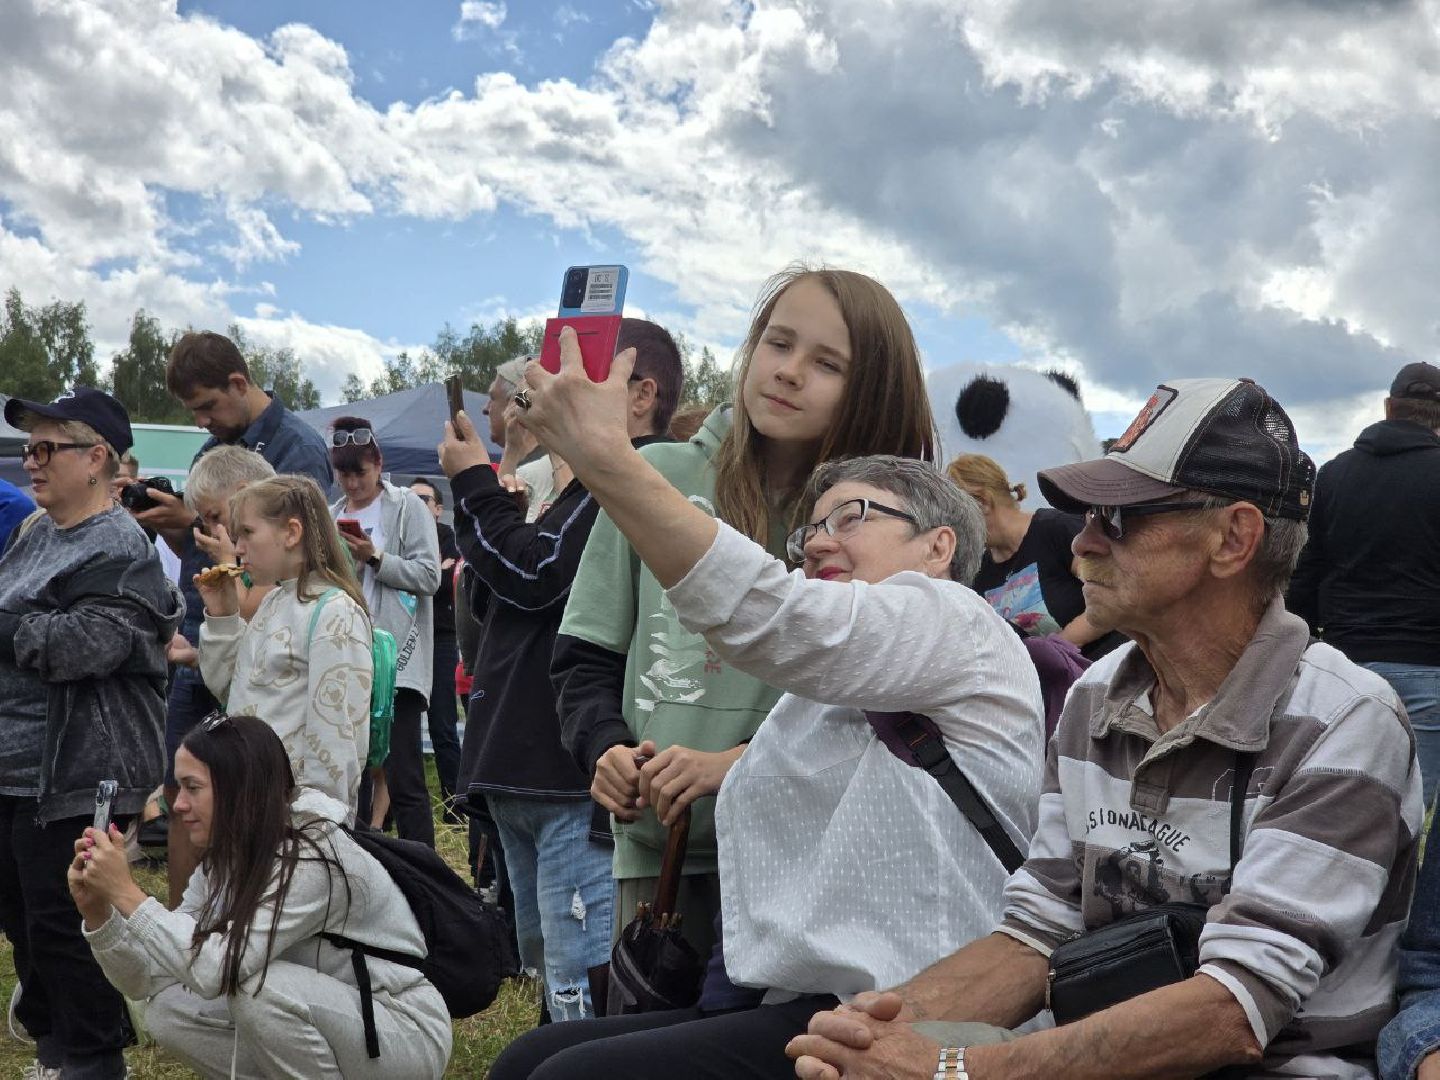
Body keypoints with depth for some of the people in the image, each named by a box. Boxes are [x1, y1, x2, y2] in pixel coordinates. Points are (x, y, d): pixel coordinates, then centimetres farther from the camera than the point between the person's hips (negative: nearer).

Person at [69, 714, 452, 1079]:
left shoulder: (315, 858, -25)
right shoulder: (224, 862, 0)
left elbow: (214, 972, -33)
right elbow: (148, 980, 0)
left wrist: (126, 891, -28)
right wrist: (98, 912, -16)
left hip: (407, 1034, -7)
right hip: (325, 1022, 8)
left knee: (255, 983, -28)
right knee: (168, 1011, -7)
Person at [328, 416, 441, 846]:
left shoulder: (407, 507, 1)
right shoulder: (331, 516, 17)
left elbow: (429, 576, -7)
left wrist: (375, 558, -15)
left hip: (395, 659, -6)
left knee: (403, 778, -7)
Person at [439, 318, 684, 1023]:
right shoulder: (588, 481, 22)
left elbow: (533, 574, -17)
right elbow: (502, 593, 22)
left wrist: (473, 481, -1)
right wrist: (509, 476, 11)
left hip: (576, 782, -11)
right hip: (528, 778, 11)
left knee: (583, 1001, -12)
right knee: (547, 974, 19)